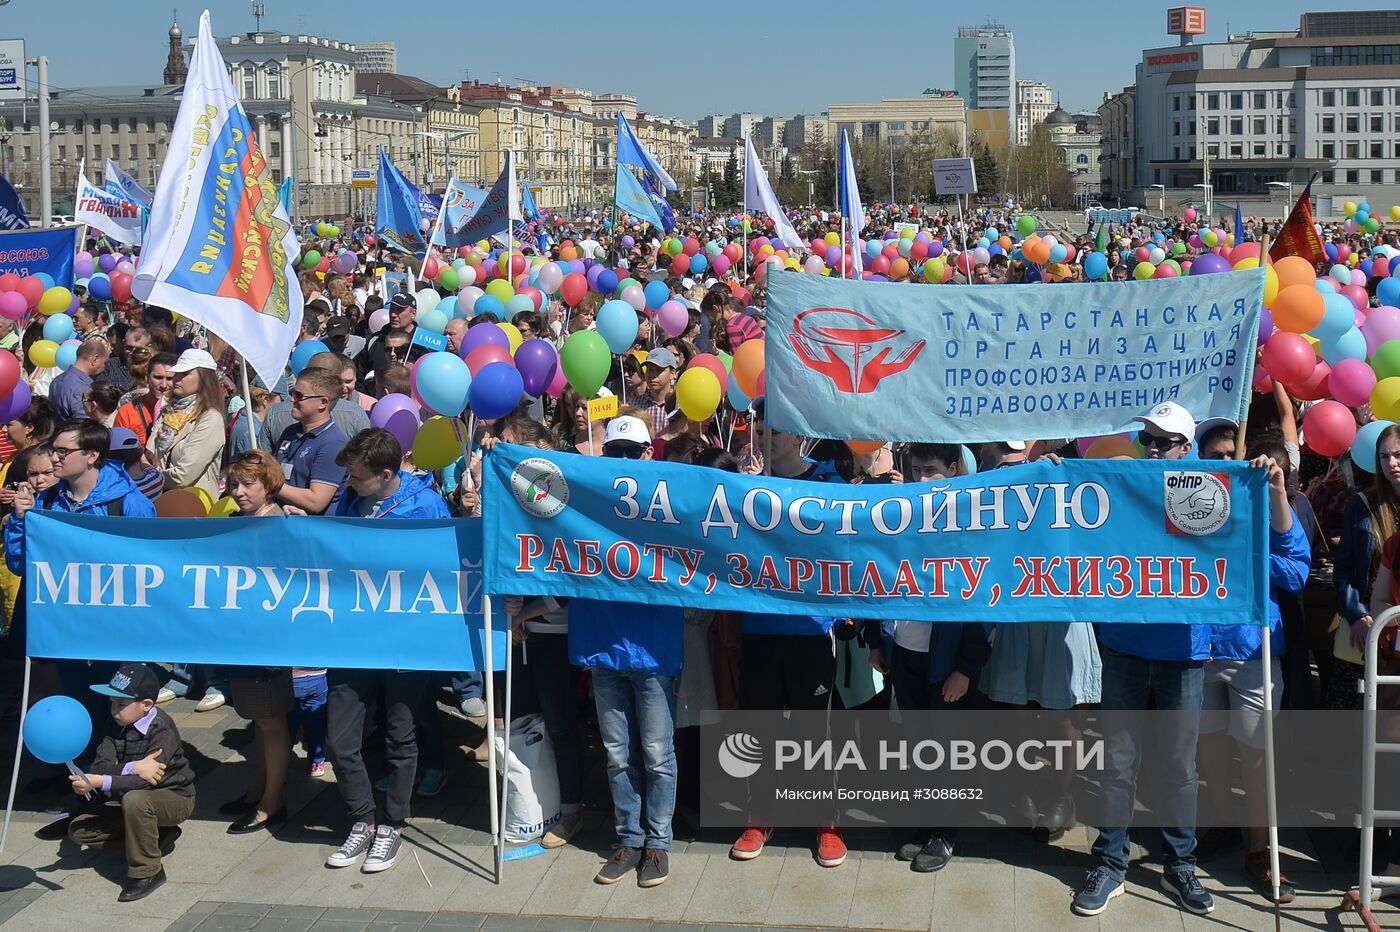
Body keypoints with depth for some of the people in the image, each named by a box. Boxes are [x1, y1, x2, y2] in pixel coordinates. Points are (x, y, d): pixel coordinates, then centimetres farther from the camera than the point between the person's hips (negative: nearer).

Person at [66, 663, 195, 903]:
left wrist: (98, 782, -41)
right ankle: (154, 835, 10)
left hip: (174, 798, -8)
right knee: (79, 831, -2)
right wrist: (132, 767, -33)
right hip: (128, 800, 8)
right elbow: (98, 767, -16)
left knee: (135, 800, -39)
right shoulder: (118, 725, -5)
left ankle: (147, 872, -21)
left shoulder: (163, 731, -24)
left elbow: (145, 782, -34)